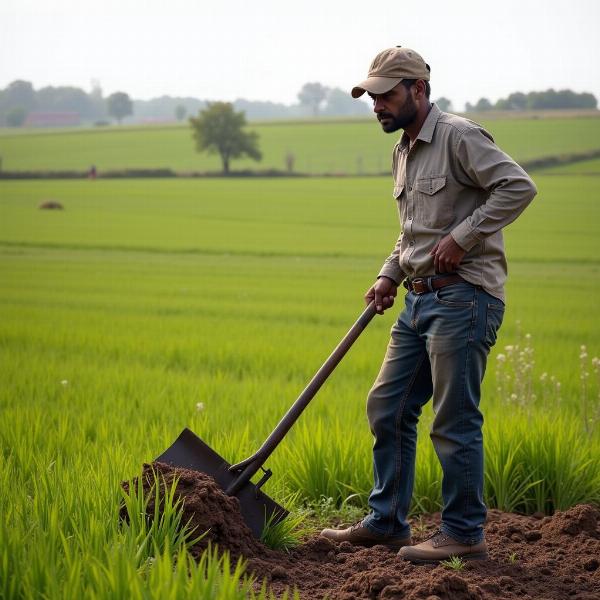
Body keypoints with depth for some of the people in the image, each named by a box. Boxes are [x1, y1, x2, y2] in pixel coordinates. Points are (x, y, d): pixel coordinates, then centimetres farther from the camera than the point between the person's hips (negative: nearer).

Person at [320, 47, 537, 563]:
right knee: (387, 407, 11)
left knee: (455, 420, -5)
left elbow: (518, 186, -20)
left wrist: (463, 235, -21)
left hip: (463, 297, -9)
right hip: (420, 299, 10)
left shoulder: (459, 136, -10)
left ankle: (465, 534, 5)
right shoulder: (403, 153, 18)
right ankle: (387, 521, 20)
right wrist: (390, 275, 14)